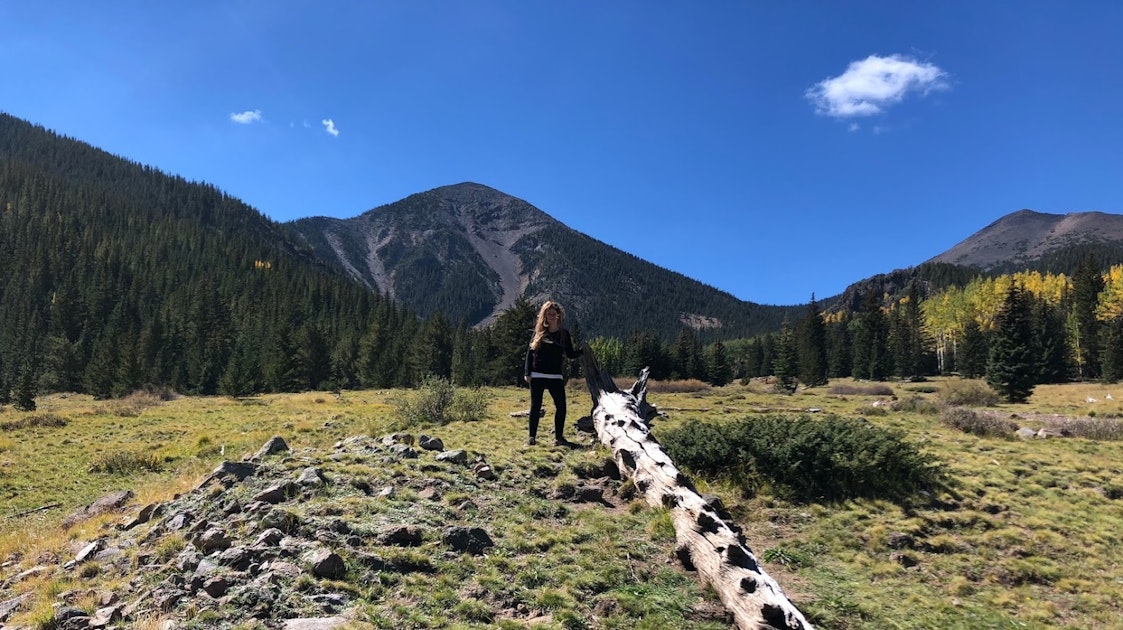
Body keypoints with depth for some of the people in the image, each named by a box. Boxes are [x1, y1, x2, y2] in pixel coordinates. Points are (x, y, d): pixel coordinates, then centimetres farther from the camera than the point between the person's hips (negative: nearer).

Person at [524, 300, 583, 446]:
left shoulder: (564, 334, 6)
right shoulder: (539, 331, 3)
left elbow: (570, 354, 9)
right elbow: (530, 352, 3)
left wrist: (582, 351, -10)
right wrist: (527, 373, -3)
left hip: (555, 376, 1)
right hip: (537, 375, -1)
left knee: (561, 406, -4)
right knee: (536, 406, 3)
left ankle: (559, 437, 9)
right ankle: (532, 437, 12)